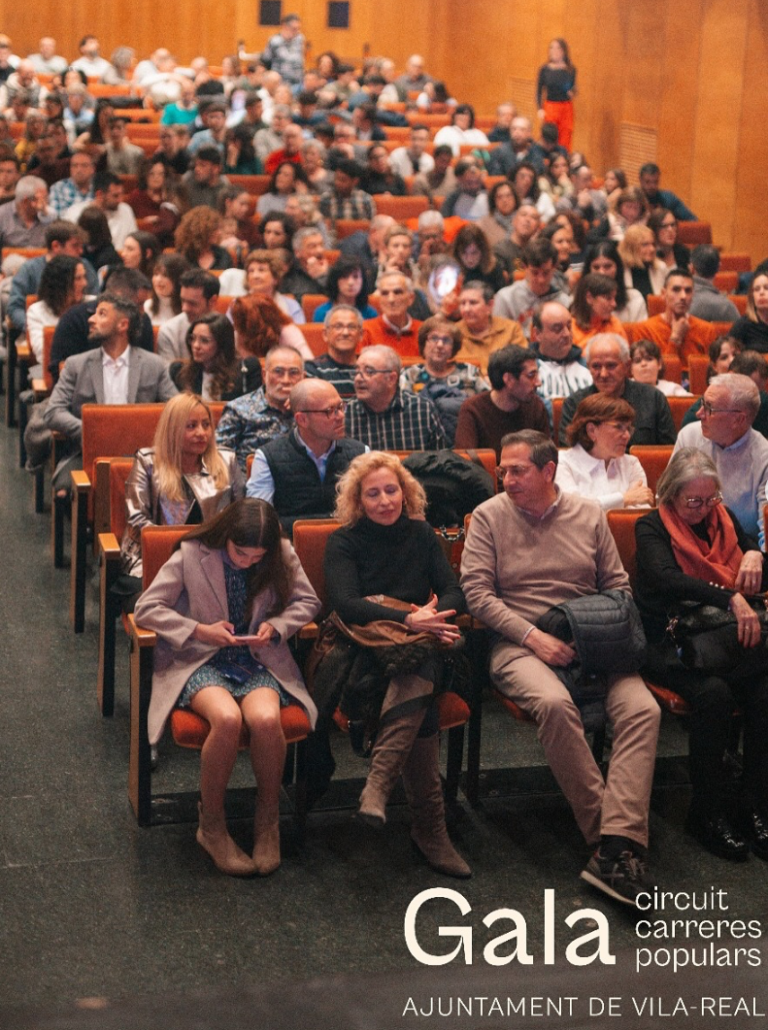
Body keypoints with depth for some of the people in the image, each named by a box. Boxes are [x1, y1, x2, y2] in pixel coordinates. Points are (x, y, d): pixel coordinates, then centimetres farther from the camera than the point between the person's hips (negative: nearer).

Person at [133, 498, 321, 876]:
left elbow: (307, 602, 11)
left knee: (266, 718, -33)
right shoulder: (192, 554, -6)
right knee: (227, 718, -36)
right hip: (200, 661, -2)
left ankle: (268, 819, -7)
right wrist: (199, 630, -15)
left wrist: (276, 626, -9)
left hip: (258, 661, 2)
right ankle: (211, 826, -13)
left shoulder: (282, 555, 1)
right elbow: (147, 607, -3)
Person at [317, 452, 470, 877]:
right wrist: (408, 619, -25)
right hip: (361, 655, -3)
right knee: (419, 696, -36)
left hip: (415, 651, 3)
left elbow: (453, 592, 7)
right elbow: (344, 603, -12)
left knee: (418, 674, -38)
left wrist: (435, 617, -18)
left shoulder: (421, 535, 17)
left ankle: (378, 784, -47)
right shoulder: (344, 542, 5)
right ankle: (429, 826, -40)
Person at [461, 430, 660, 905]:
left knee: (643, 708, -25)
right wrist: (533, 637, -13)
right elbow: (477, 592, -3)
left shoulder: (589, 514, 11)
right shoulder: (489, 516, 4)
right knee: (554, 703, -36)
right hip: (520, 644, -3)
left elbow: (618, 584, 16)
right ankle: (609, 832, -24)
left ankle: (615, 850, -34)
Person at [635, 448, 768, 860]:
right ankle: (708, 811, -18)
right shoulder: (653, 527, -1)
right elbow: (666, 577, -22)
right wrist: (731, 599, -34)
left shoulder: (725, 520, 16)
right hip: (669, 644, -4)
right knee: (713, 693, -33)